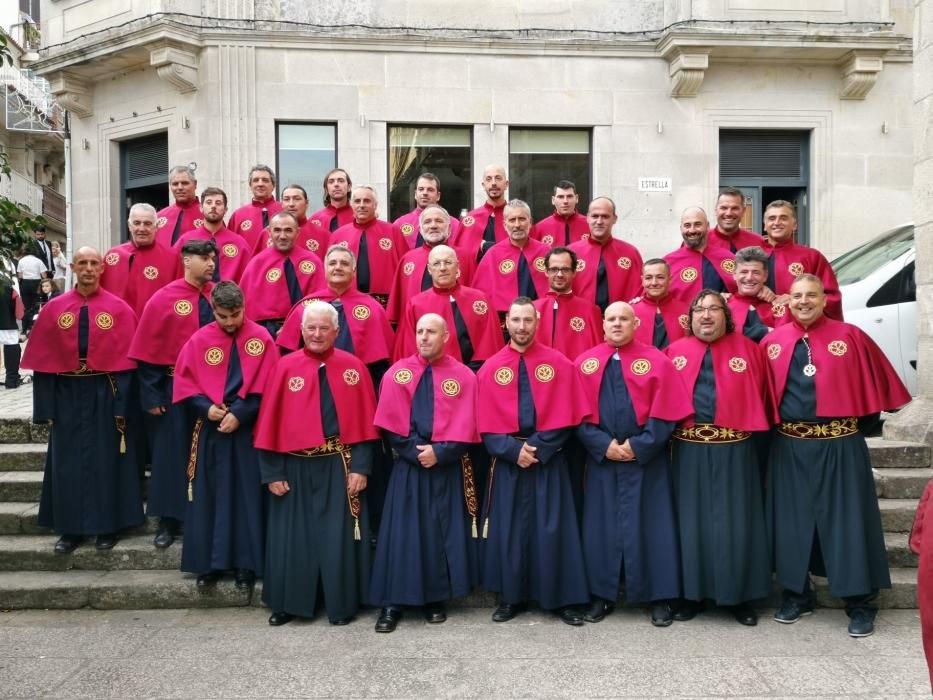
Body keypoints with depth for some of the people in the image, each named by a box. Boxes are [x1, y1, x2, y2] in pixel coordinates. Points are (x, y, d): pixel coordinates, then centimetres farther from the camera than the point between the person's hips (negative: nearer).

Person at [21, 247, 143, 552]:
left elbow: (125, 360, -5)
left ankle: (108, 526, 20)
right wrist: (46, 407, -2)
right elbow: (44, 363, 2)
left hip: (106, 395, -2)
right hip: (67, 396, 2)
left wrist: (122, 406, -10)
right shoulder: (54, 309, 2)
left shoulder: (119, 309, -4)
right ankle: (70, 528, 22)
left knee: (106, 460, 6)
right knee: (68, 463, 9)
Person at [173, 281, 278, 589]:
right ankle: (209, 562, 18)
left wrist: (240, 413, -15)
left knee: (247, 496, 3)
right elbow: (184, 382, 3)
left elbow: (267, 386, -6)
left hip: (247, 429, -2)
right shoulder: (199, 340, 0)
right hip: (211, 428, 2)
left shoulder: (261, 337, -4)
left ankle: (246, 564, 12)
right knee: (209, 496, 6)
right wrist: (206, 407, -12)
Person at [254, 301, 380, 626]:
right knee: (293, 536, 10)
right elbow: (270, 423, -1)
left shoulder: (353, 367, 0)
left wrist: (360, 467, -7)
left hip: (340, 467, 0)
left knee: (339, 536, 6)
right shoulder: (285, 367, -1)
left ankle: (342, 604, 20)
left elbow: (365, 422, -1)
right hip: (295, 467, 1)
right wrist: (273, 472, -4)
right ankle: (288, 603, 27)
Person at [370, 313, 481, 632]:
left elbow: (465, 427, -5)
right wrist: (415, 452, -12)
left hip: (447, 466, 0)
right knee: (401, 531, 1)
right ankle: (392, 602, 9)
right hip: (407, 464, 1)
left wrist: (438, 452, -16)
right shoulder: (397, 372, 3)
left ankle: (437, 599, 19)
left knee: (443, 531, 5)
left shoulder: (463, 375, 1)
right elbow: (389, 423, -2)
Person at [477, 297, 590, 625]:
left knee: (553, 529, 3)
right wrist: (513, 450, -14)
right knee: (509, 529, 8)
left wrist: (538, 449, -12)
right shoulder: (490, 369, 2)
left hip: (548, 460, -1)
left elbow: (566, 417, -4)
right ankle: (512, 597, 21)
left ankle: (562, 599, 16)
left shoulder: (559, 363, -1)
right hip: (507, 461, 1)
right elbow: (486, 424, -1)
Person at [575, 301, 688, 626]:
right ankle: (601, 594, 20)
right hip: (601, 457, 2)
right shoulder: (585, 363, 4)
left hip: (646, 458, -2)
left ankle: (659, 596, 16)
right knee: (602, 524, 8)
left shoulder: (656, 361, -2)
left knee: (649, 524, 4)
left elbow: (666, 413, -6)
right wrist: (603, 444, -10)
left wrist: (639, 446, -13)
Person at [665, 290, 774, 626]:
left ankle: (740, 596, 20)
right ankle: (692, 593, 21)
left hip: (734, 449, -1)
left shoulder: (747, 349, 2)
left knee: (735, 522, 5)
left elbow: (762, 397, 2)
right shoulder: (675, 351, 6)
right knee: (692, 521, 9)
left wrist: (757, 432, -3)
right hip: (689, 449, 1)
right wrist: (670, 430, 1)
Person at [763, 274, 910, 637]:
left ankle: (860, 604, 18)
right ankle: (797, 595, 24)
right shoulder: (772, 341, 3)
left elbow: (877, 380, 5)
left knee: (847, 521, 4)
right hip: (789, 446, 2)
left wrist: (859, 420, 8)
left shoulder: (850, 336, -2)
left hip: (839, 445, -2)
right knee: (793, 521, 9)